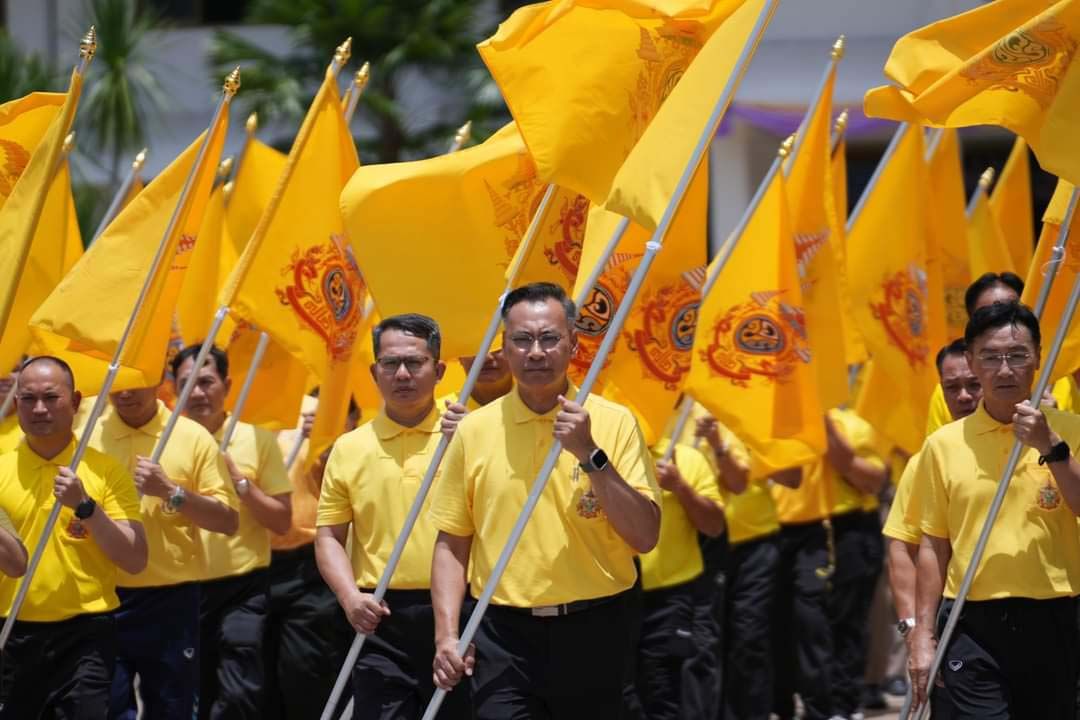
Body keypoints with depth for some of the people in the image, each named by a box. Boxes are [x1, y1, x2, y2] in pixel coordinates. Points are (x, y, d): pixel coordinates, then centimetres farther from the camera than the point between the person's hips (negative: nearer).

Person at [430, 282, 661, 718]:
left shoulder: (613, 422, -1)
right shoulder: (474, 430, 4)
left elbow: (645, 536, -7)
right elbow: (452, 543, 7)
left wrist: (591, 455, -16)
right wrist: (447, 634, -4)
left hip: (591, 633, 0)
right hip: (503, 634, 0)